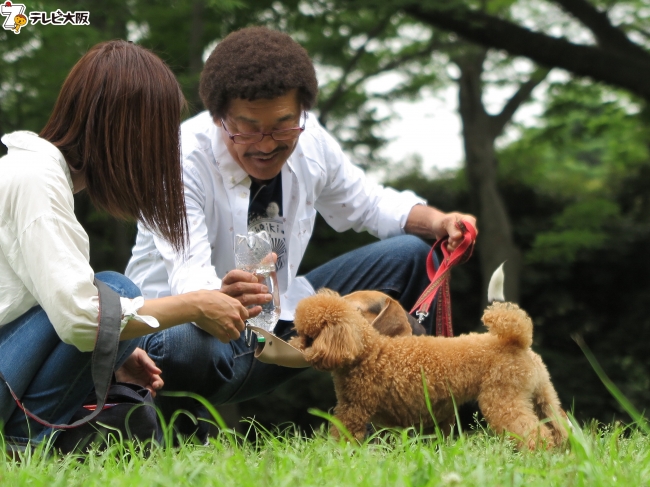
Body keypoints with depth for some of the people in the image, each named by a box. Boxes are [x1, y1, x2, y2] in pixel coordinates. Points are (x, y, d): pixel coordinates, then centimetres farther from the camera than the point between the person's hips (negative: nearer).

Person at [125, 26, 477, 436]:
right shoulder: (184, 159, -25)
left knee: (411, 254, -2)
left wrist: (437, 222, -11)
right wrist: (223, 299, -61)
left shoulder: (309, 141, -7)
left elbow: (368, 202, 9)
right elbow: (189, 278, -37)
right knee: (185, 349, -43)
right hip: (186, 322, -6)